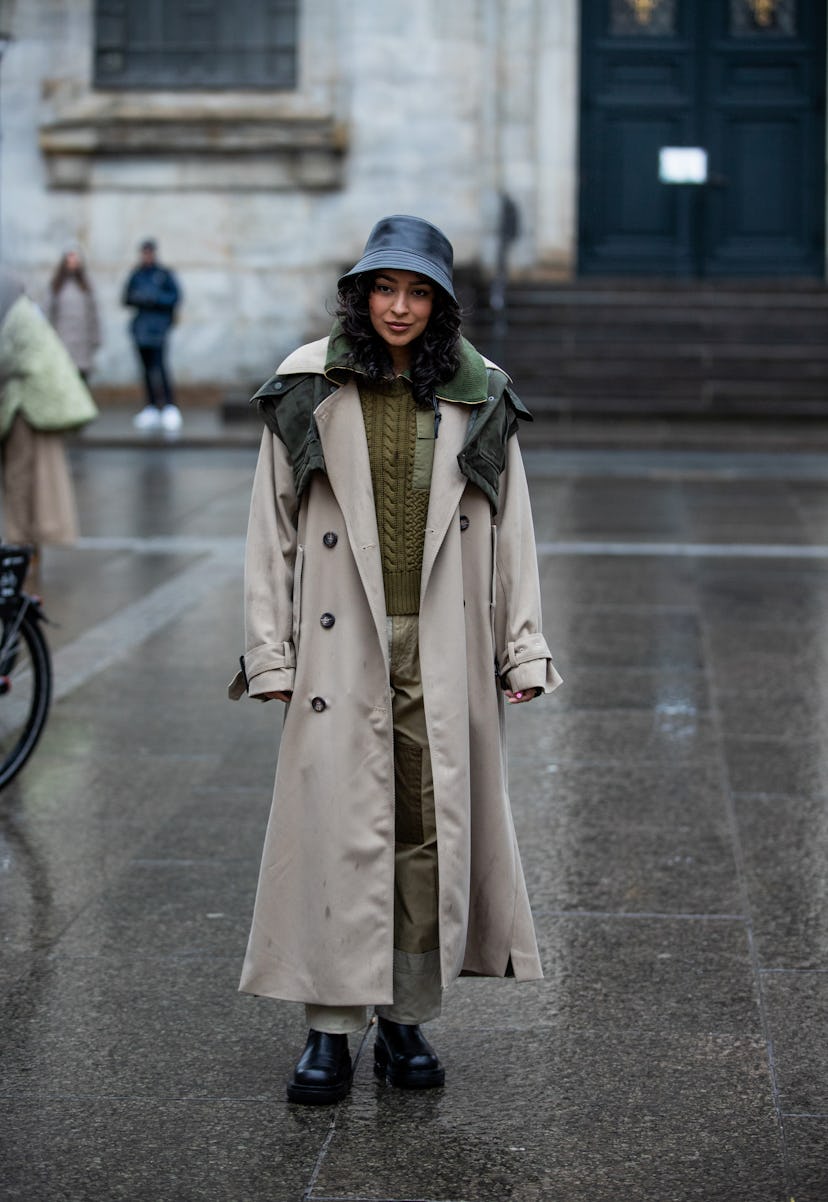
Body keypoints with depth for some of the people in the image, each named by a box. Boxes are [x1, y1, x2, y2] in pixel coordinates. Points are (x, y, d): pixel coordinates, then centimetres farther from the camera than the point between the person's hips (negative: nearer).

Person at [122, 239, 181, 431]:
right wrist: (136, 298, -6)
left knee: (159, 364, -17)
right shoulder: (136, 275, 13)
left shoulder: (165, 274, 1)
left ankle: (170, 406, -18)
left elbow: (175, 297, -3)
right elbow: (127, 299, 16)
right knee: (147, 367, 7)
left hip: (159, 324, -5)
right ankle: (151, 407, 11)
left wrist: (155, 298, -14)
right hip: (141, 325, 5)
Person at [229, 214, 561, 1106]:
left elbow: (509, 530, 9)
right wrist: (270, 653, -1)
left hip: (444, 650, 2)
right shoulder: (309, 391, 3)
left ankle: (407, 1017, 16)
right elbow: (272, 527, 4)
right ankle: (328, 1028, 5)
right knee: (341, 829, -4)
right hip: (342, 645, -1)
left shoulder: (478, 398, 7)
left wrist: (523, 650, 5)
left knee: (431, 826, 4)